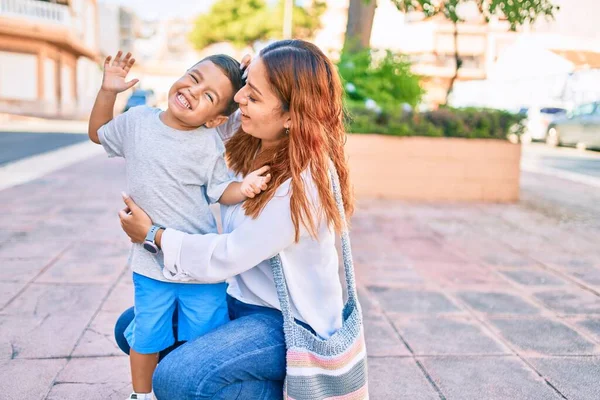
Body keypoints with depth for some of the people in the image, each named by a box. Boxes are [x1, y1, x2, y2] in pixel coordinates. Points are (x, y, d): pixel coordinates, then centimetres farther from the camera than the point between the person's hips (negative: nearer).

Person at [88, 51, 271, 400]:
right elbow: (98, 133, 16)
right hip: (151, 263, 3)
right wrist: (108, 92, 3)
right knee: (146, 339, 17)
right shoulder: (138, 121, -1)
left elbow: (221, 190, -6)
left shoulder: (210, 145, -11)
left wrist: (243, 187, -28)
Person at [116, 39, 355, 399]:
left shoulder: (303, 184, -29)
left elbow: (227, 257, -23)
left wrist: (153, 234, -11)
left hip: (292, 322, -8)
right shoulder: (250, 147, -5)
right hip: (244, 299, 8)